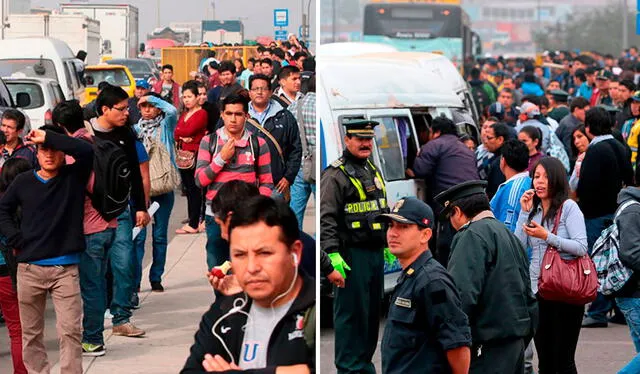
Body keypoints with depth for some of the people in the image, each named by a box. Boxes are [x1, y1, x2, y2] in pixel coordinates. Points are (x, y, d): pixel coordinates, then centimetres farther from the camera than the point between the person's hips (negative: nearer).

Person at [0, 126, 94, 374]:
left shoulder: (74, 177, 1)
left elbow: (86, 151, -17)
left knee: (71, 331, -8)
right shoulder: (23, 182, 6)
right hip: (29, 268, 2)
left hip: (66, 269, -2)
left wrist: (48, 137, -16)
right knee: (31, 332, 9)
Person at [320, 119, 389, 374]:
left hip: (375, 253, 9)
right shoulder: (335, 175, -9)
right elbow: (326, 218, -17)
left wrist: (387, 245, 25)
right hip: (352, 255, -9)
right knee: (351, 312, -6)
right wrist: (333, 253, -24)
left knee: (372, 311, 13)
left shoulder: (373, 171, 18)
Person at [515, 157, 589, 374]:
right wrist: (524, 212, 0)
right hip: (537, 290, 6)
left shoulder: (569, 207, -4)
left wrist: (547, 236, -19)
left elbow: (581, 247, -14)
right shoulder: (533, 209, 12)